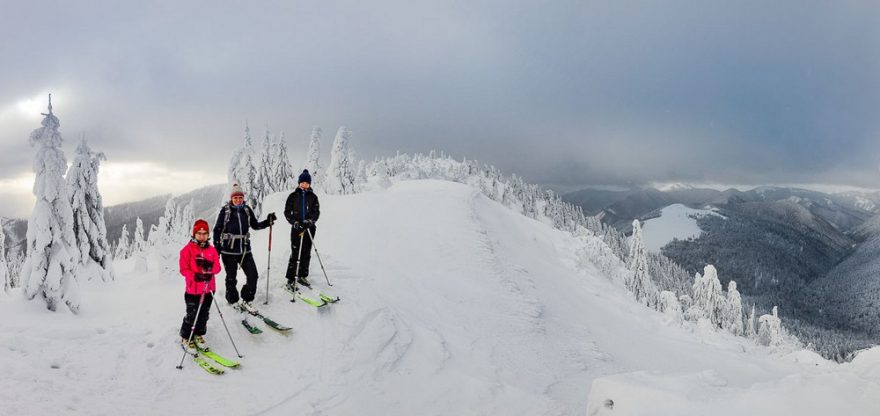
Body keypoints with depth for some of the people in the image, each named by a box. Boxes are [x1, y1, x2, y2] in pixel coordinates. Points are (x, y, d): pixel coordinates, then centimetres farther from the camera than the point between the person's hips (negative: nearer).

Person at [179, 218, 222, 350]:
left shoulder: (212, 250, 6)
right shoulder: (188, 249, -6)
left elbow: (217, 268, 1)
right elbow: (184, 269, -9)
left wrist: (209, 266, -20)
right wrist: (195, 276, -25)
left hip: (208, 289, 4)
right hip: (193, 290, -4)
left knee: (204, 315, 14)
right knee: (192, 315, 1)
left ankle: (199, 335, 31)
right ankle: (186, 338, 17)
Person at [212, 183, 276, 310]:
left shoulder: (247, 210, 4)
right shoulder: (225, 210, -6)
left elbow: (255, 225, 14)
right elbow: (217, 229, -2)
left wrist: (268, 222, -1)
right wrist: (216, 248, -6)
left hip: (245, 249, 3)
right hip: (229, 250, -3)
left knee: (253, 276, -2)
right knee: (231, 278, 9)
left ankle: (246, 301, 14)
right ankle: (233, 301, 29)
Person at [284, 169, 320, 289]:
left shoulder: (313, 197, 7)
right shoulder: (293, 196, 3)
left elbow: (316, 212, 2)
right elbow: (287, 212, 2)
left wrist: (309, 221, -16)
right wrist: (295, 222, -12)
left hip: (309, 228, 3)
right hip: (296, 228, -3)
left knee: (306, 254, 7)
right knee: (295, 254, -8)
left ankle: (302, 276, 19)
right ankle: (290, 279, -5)